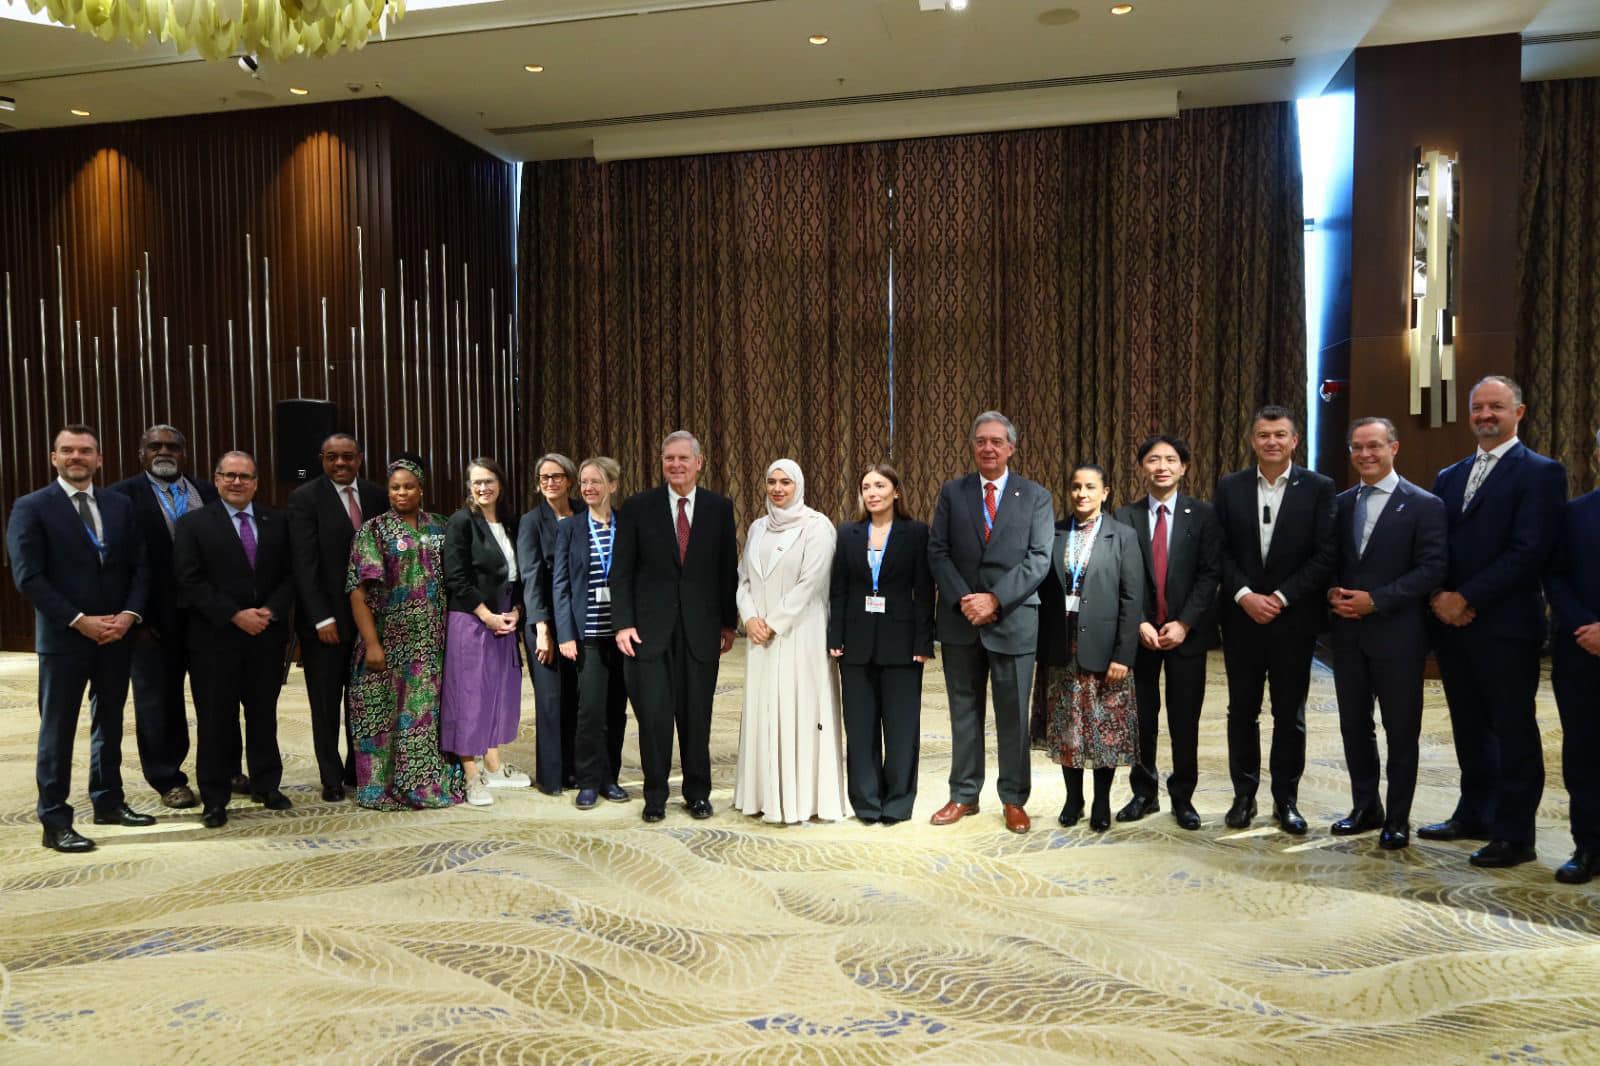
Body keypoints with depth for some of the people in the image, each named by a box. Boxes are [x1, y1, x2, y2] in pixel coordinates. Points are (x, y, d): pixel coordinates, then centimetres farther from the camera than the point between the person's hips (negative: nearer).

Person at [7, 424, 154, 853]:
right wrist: (79, 621, -17)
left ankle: (108, 801, 29)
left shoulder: (120, 505, 8)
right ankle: (55, 821, 10)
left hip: (117, 634, 5)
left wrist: (129, 614, -9)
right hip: (63, 638, -4)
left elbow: (140, 565, 6)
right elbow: (28, 577, -12)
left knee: (110, 722, 15)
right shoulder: (31, 508, -5)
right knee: (58, 730, 3)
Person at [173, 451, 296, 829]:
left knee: (264, 714, 12)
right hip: (216, 638, -2)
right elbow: (190, 581, -8)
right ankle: (214, 798, 15)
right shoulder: (193, 524, 0)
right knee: (215, 719, 4)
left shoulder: (277, 523, 9)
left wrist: (270, 611, -10)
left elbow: (290, 575, 6)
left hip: (267, 636, 3)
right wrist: (235, 615, -15)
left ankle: (266, 785, 25)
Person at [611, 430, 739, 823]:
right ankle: (655, 795, 18)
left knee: (697, 716, 8)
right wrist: (623, 623, -7)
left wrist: (729, 623, 6)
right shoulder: (638, 507, 1)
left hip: (701, 629, 1)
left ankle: (697, 793, 24)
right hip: (650, 627, -1)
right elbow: (622, 571, 0)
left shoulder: (720, 508, 4)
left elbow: (728, 570, 8)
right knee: (653, 714, 1)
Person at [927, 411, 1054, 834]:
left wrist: (995, 599, -17)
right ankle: (963, 795, 22)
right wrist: (963, 601, -13)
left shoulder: (1036, 496, 1)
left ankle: (1014, 800, 20)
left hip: (1013, 620, -2)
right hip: (960, 619, 2)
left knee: (1013, 715, 6)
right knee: (964, 712, 11)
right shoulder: (952, 492, 6)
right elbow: (937, 553, 1)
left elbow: (1039, 560, -7)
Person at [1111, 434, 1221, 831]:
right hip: (1139, 631, 1)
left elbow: (1210, 573, -5)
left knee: (1185, 721, 6)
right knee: (1141, 719, 8)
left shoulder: (1202, 514, 0)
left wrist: (1184, 623, -13)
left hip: (1186, 632, -1)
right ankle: (1144, 793, 22)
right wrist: (1139, 624, -11)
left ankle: (1183, 797, 21)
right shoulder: (1126, 515, 2)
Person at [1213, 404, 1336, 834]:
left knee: (1290, 714, 8)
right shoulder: (1229, 488, 4)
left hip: (1294, 618, -1)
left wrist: (1280, 597, -14)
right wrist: (1244, 595, -12)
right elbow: (1220, 551, 1)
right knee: (1242, 710, 9)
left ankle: (1286, 799, 20)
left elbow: (1325, 555, -7)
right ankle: (1244, 795, 21)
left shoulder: (1318, 488, -2)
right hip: (1241, 616, 2)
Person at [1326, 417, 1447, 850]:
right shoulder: (1341, 503, 10)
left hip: (1397, 633, -5)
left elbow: (1432, 569, -12)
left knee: (1401, 729, 5)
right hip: (1347, 631, 5)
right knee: (1354, 724, 12)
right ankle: (1365, 807, 26)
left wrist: (1375, 599, -18)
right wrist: (1332, 592, -7)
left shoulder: (1424, 505, -5)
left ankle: (1398, 818, 18)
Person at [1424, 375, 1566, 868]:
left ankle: (1515, 835, 12)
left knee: (1513, 731, 3)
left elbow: (1529, 551, -15)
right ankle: (1473, 815, 27)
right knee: (1469, 728, 15)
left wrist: (1466, 599, -17)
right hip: (1452, 624, 6)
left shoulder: (1541, 473, -5)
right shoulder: (1449, 477, 15)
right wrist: (1438, 597, -7)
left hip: (1505, 627, -6)